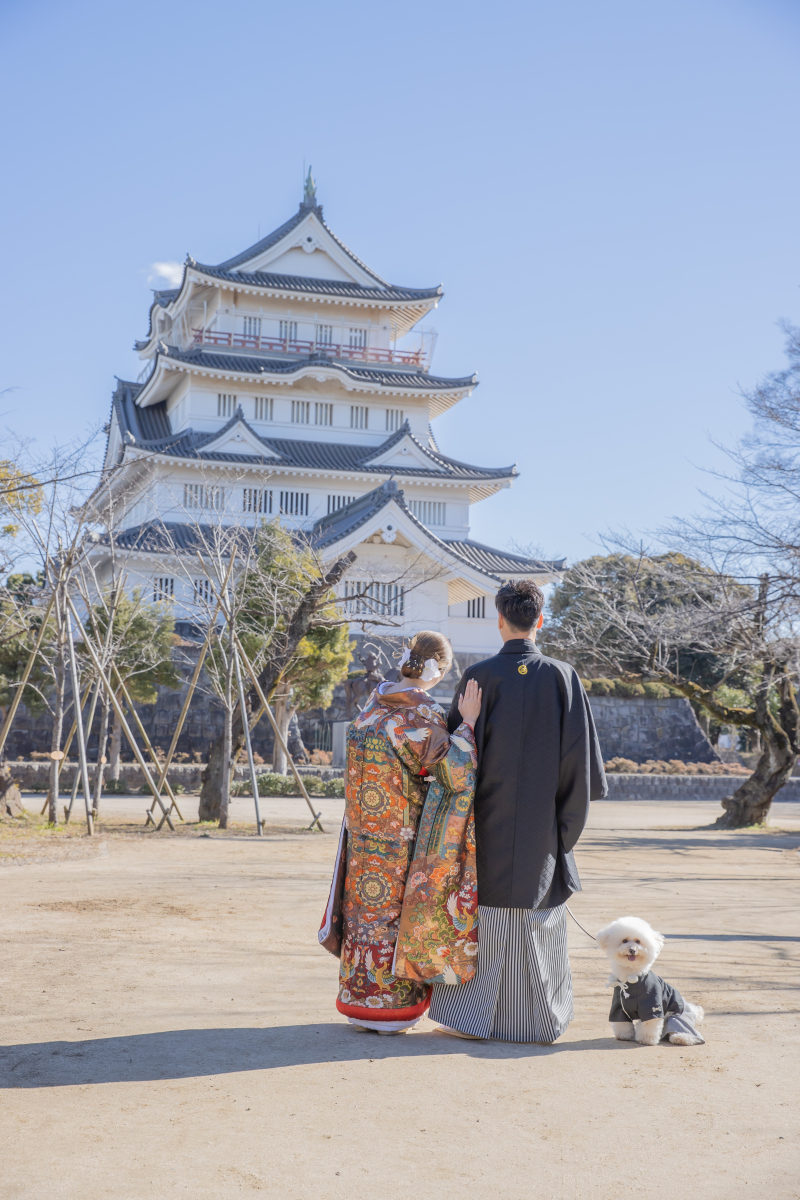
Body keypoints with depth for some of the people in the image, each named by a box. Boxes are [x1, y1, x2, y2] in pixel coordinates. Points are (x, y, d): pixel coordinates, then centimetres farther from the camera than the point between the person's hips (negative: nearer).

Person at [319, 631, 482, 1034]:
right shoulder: (425, 716, -20)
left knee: (366, 907, 15)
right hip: (403, 832, -6)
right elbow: (456, 777, -21)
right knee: (395, 910, 7)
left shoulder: (375, 700, 0)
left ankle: (360, 999, 26)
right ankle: (389, 1008, 17)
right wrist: (467, 722, -19)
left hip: (364, 828, 6)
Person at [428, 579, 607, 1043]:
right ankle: (539, 1017, 18)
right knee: (541, 912, 10)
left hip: (490, 816, 0)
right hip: (542, 819, 1)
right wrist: (572, 809, 7)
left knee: (486, 906, 8)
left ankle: (473, 1013, 11)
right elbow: (580, 749, -4)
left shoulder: (479, 676, -6)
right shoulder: (563, 676, -4)